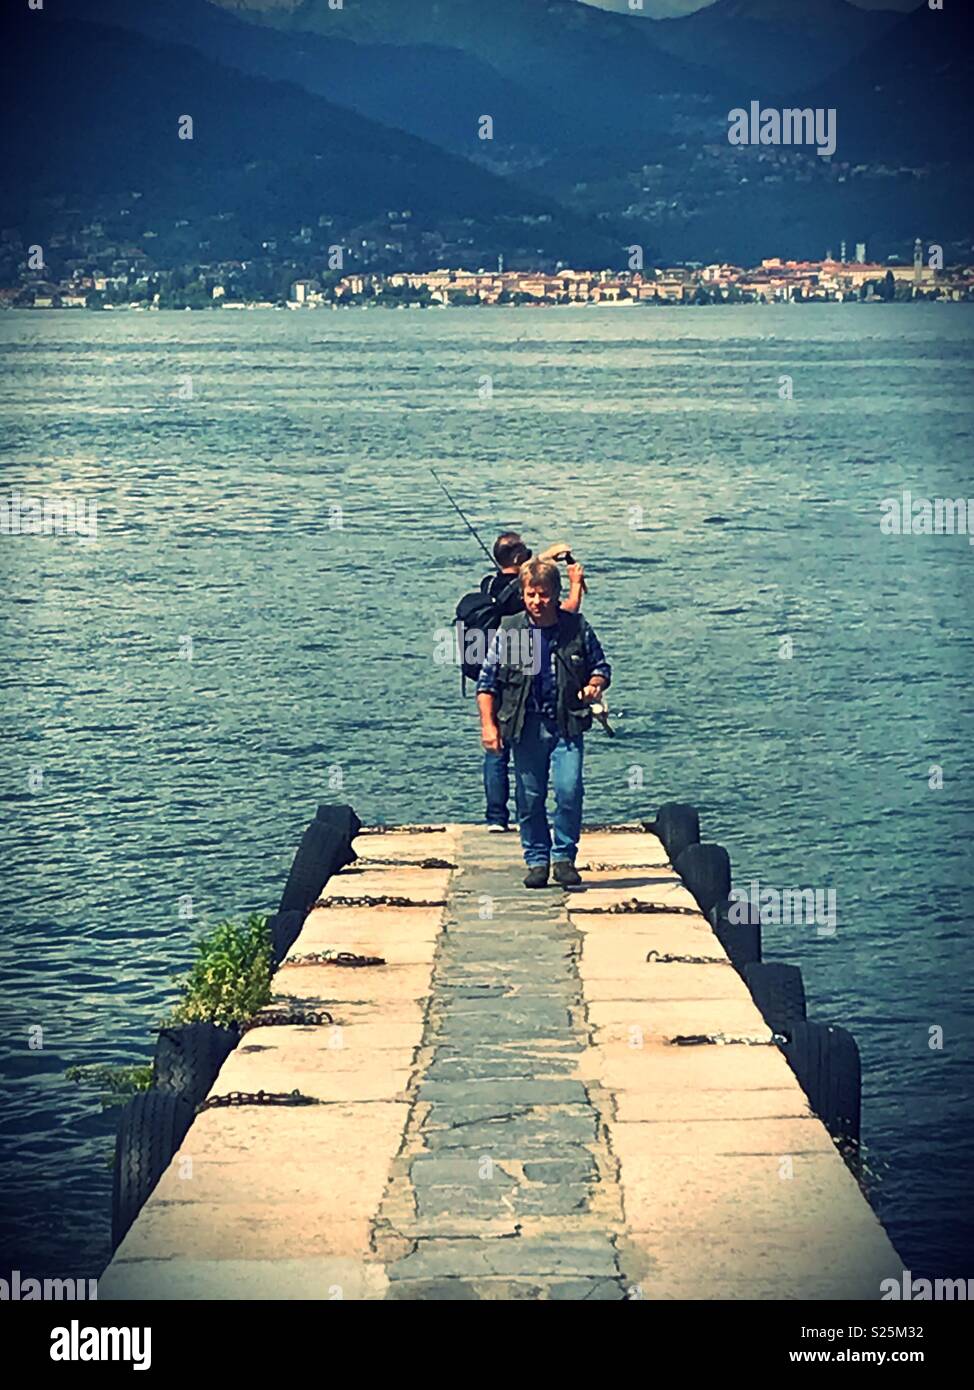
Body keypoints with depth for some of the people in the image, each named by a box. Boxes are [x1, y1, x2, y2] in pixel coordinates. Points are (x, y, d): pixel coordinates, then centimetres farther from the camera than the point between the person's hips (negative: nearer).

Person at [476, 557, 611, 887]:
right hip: (526, 726, 1)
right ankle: (537, 860, 19)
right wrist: (488, 724, -3)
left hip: (567, 725, 0)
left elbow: (601, 667, 15)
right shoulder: (508, 631, 0)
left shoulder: (577, 628, 2)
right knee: (529, 798, 4)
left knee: (569, 789, -12)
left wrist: (595, 685, -7)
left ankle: (564, 858, 3)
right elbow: (487, 681, 4)